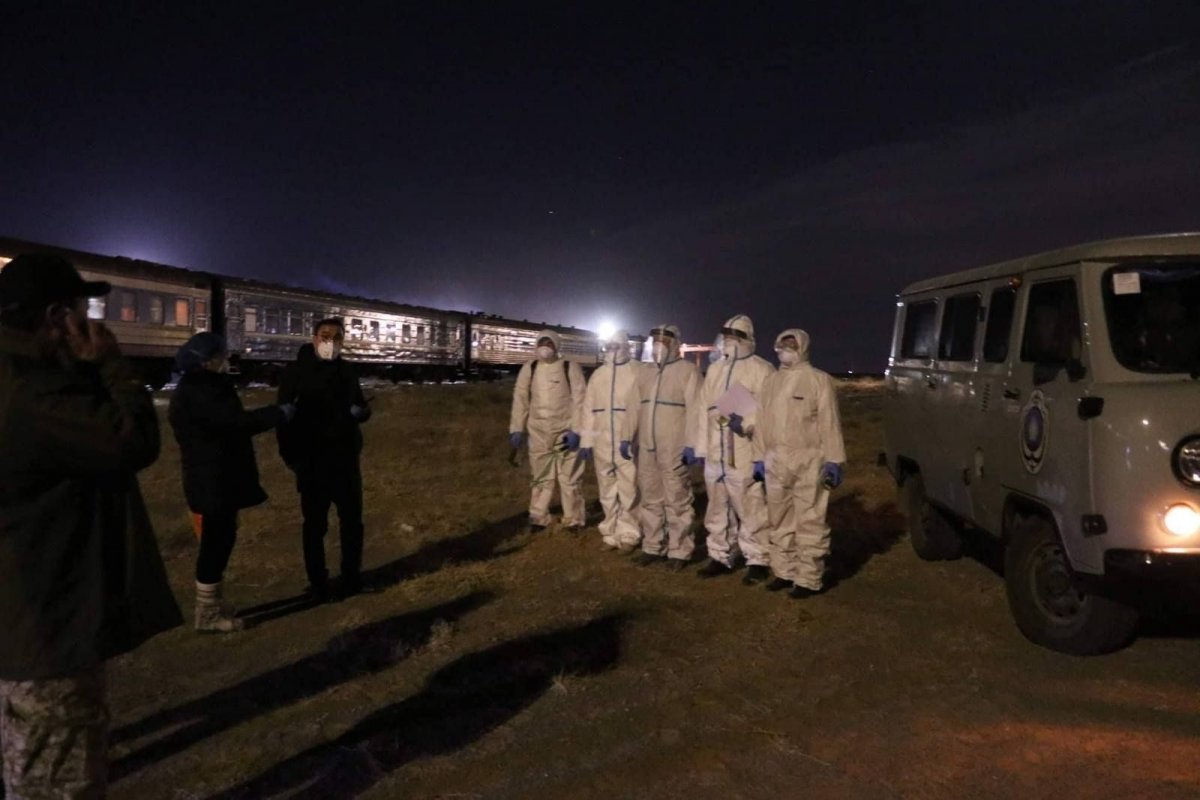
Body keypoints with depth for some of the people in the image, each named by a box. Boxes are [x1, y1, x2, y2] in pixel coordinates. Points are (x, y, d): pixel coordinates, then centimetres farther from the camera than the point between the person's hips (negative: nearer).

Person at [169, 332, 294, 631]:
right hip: (213, 481, -11)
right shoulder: (198, 391, -17)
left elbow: (225, 423, 16)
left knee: (220, 540, 15)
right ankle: (208, 614, 4)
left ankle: (210, 605, 24)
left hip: (217, 478, 11)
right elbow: (234, 422, -24)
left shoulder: (203, 387, 17)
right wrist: (279, 413, -16)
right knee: (216, 542, -4)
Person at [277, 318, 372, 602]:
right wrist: (291, 456, -14)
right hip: (312, 462, -4)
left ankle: (351, 576, 27)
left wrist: (360, 411, -10)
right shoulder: (296, 371, -7)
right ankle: (318, 582, 18)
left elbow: (362, 406, 14)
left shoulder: (347, 370, 6)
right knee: (315, 524, 6)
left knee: (352, 520, 12)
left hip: (346, 459, 4)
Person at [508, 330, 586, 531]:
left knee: (569, 478, 2)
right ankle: (538, 519, 18)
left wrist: (576, 430, -13)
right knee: (541, 477, 10)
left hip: (565, 432, -3)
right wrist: (516, 429, 2)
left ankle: (573, 520, 12)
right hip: (538, 433, 3)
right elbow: (520, 399, 7)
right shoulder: (529, 368, 7)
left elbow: (579, 400, -7)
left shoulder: (570, 368, -3)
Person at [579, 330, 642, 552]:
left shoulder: (638, 372, -2)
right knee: (607, 492, 12)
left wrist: (631, 438, -17)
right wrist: (586, 441, 6)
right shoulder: (597, 375, 13)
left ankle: (628, 535, 6)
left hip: (627, 443, -5)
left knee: (628, 492, -3)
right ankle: (610, 534, 21)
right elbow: (589, 409, 12)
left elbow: (642, 407, -9)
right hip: (602, 443, 5)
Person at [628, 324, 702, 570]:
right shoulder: (646, 372, 17)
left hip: (675, 449, -6)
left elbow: (694, 410, -9)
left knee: (677, 501, -3)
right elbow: (637, 407, 19)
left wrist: (691, 444, -15)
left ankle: (679, 551, 4)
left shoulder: (687, 370, -3)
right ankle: (653, 547, 21)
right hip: (647, 448, 6)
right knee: (651, 499, 12)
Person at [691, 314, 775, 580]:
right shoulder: (714, 370, 17)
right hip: (715, 453, 6)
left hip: (745, 455, -6)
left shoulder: (761, 370, -3)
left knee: (751, 510, -1)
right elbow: (703, 409, 15)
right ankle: (721, 556, 26)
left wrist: (746, 421, -26)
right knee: (718, 509, 14)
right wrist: (700, 446, 10)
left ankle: (757, 560, 10)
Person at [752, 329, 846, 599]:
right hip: (776, 462, 7)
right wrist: (759, 457, 12)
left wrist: (833, 461, -13)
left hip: (809, 461, -6)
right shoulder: (771, 382, 14)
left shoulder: (819, 380, -4)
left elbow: (830, 423, -9)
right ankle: (784, 572, 26)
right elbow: (762, 422, 15)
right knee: (780, 522, 14)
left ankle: (809, 579, 4)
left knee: (809, 523, -3)